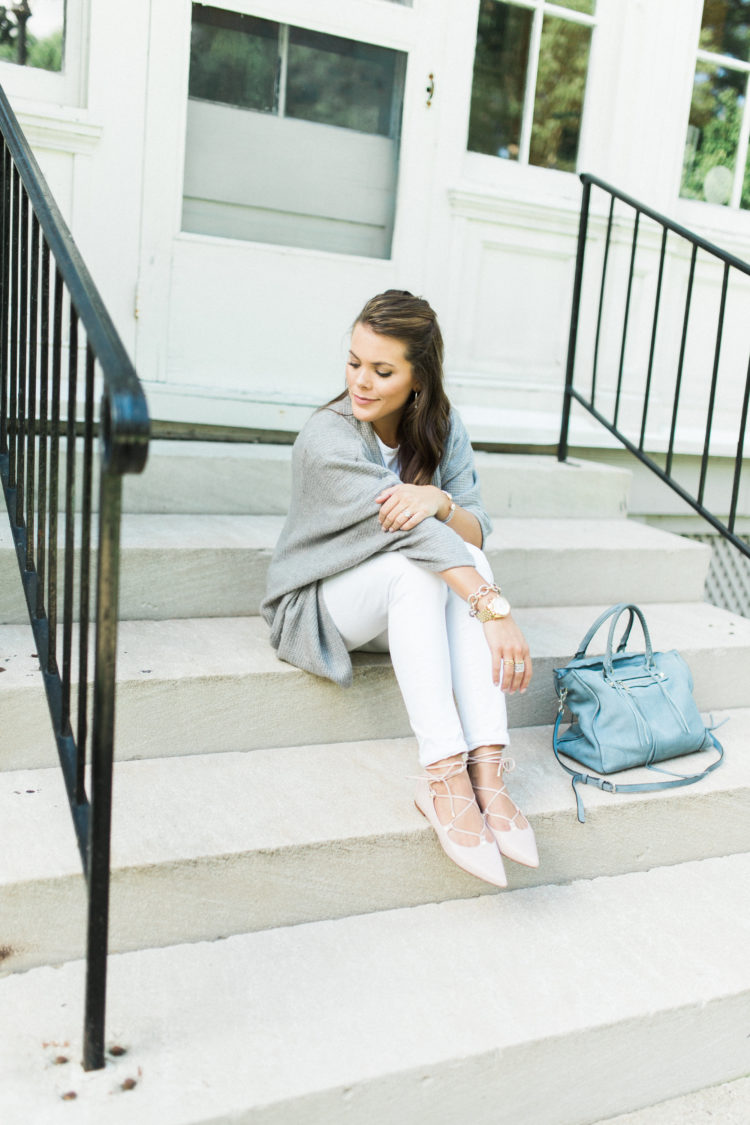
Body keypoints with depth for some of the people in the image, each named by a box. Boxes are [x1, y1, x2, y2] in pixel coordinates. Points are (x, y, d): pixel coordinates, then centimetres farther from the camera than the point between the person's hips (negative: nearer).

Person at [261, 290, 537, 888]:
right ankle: (444, 775, -39)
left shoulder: (441, 428, -4)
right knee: (415, 567, -35)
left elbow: (477, 528, -12)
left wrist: (439, 501, -35)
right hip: (317, 603, -4)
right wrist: (495, 609, -42)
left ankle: (487, 770, -36)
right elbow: (411, 530, -34)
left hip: (404, 609, 5)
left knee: (470, 560, -28)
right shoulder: (327, 440, -22)